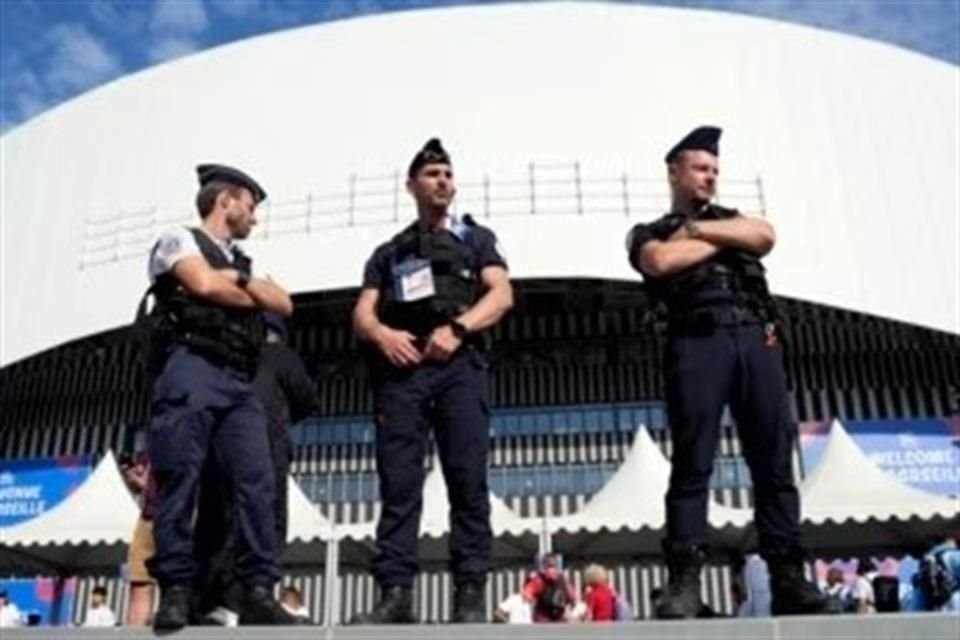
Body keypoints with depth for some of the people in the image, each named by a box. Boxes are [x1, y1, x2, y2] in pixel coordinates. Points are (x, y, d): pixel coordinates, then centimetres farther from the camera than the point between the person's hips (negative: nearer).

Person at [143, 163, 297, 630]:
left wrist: (241, 281, 3)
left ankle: (258, 593, -10)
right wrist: (250, 296, 10)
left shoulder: (243, 262, 31)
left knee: (256, 482, -8)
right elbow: (205, 285, -7)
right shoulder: (180, 240, 11)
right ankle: (175, 593, -6)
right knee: (179, 482, -10)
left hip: (238, 384, 6)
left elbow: (284, 304, 19)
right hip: (191, 371, -6)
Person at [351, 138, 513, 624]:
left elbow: (501, 295, 4)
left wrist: (457, 328, -14)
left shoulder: (476, 238, 21)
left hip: (459, 365, -1)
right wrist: (382, 334, -11)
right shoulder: (388, 253, 26)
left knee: (467, 479, -10)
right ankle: (395, 594, -9)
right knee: (398, 483, -7)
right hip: (400, 369, 2)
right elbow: (362, 315, 14)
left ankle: (470, 594, -9)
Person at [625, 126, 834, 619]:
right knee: (692, 464, -10)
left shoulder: (731, 217, 30)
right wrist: (724, 239, 6)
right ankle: (684, 582, -11)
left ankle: (788, 578, 0)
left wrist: (697, 228, 6)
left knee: (774, 462, -2)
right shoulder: (650, 233, 18)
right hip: (698, 343, -4)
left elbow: (764, 236, 7)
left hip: (756, 339, 4)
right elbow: (663, 261, -6)